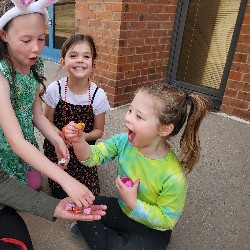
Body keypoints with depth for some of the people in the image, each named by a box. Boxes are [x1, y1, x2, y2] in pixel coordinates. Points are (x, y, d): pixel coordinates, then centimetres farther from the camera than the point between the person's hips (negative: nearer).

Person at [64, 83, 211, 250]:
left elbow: (166, 220, -21)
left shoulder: (173, 177, -33)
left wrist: (134, 203, -29)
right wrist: (79, 141, -35)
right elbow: (93, 156, -15)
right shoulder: (123, 141, -19)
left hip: (150, 230, -4)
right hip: (122, 209, 5)